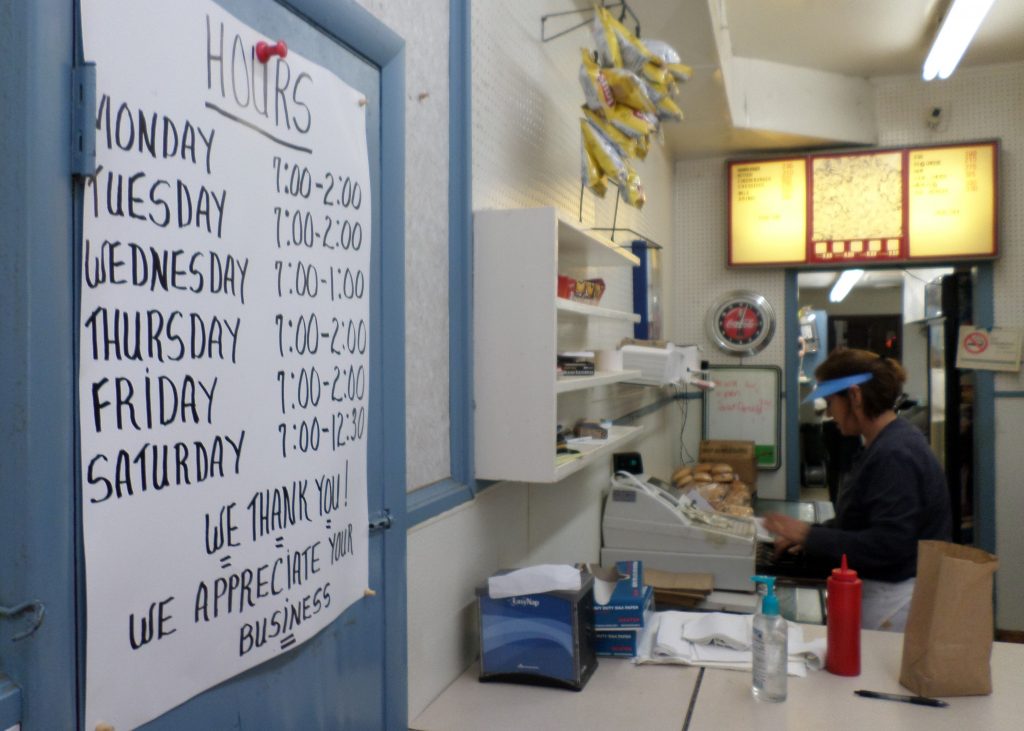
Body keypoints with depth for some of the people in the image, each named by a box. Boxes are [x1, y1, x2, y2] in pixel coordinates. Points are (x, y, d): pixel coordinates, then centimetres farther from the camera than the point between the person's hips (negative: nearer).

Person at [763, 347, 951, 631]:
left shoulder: (895, 455, -23)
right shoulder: (886, 444, 10)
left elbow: (887, 545, -27)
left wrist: (810, 536, -20)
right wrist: (806, 535, 6)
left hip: (892, 603, -9)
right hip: (875, 592, 9)